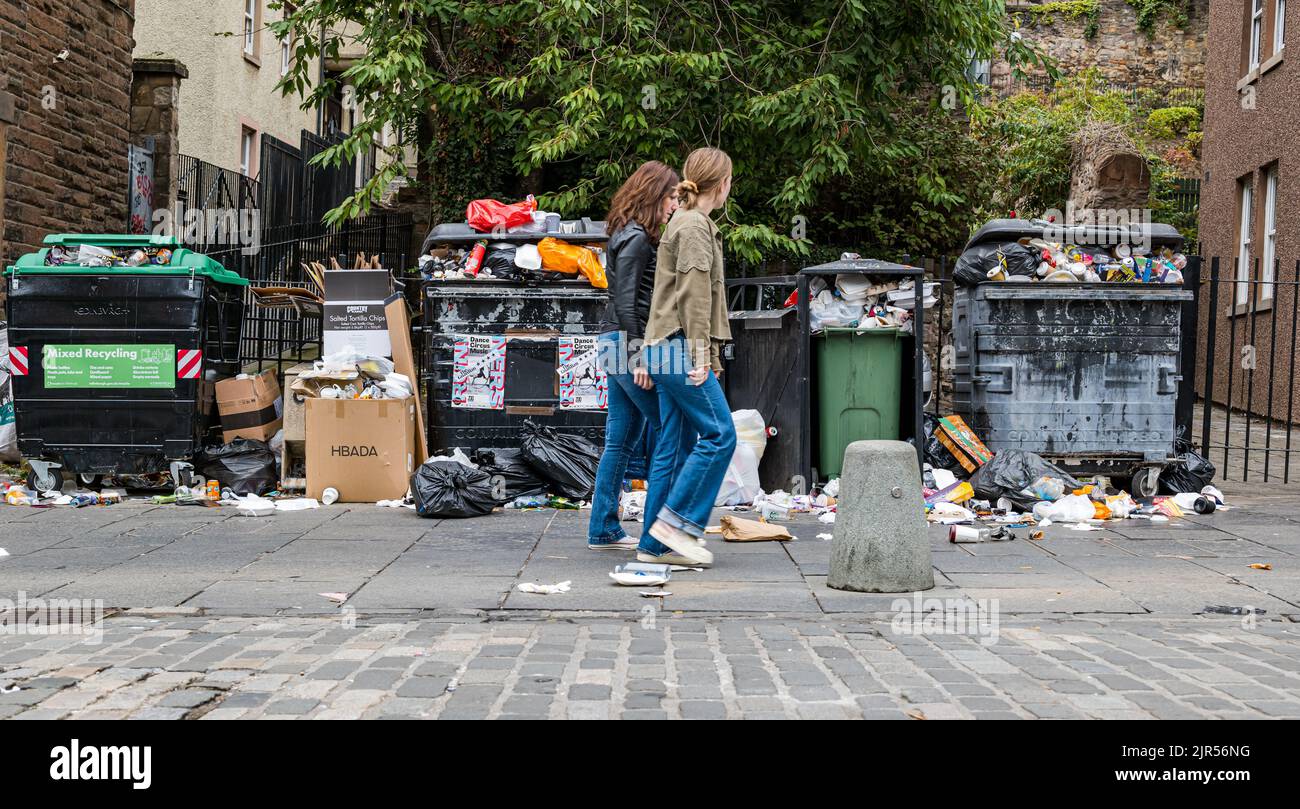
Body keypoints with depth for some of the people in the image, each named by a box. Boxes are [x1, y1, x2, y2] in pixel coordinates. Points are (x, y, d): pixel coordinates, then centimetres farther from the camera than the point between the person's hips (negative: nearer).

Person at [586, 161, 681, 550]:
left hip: (616, 344, 10)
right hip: (627, 342, -10)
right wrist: (638, 356, -21)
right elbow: (625, 302, -18)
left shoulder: (629, 235, 19)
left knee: (621, 439, 10)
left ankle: (603, 530, 12)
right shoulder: (636, 238, -11)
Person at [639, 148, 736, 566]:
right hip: (680, 347, -10)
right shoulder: (694, 225, -9)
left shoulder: (686, 222, 23)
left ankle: (655, 544, 8)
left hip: (668, 349, 10)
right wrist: (700, 351, -18)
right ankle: (675, 523, -7)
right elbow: (694, 293, -16)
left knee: (675, 446, 8)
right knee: (718, 434, -9)